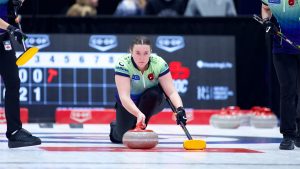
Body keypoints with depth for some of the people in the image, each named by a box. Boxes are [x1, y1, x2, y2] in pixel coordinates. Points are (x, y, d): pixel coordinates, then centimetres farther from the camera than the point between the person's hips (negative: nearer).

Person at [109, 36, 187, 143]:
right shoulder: (123, 64, -29)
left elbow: (171, 92, -27)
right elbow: (124, 96, -39)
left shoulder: (159, 63, -24)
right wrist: (138, 113, -57)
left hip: (152, 102, 0)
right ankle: (115, 128, 23)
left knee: (153, 93, -32)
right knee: (123, 136, -14)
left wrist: (180, 108, -47)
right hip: (129, 103, 0)